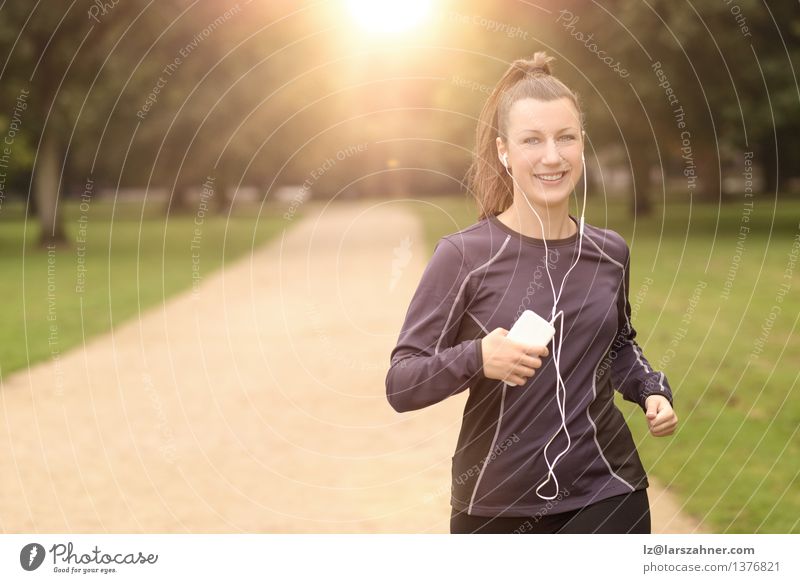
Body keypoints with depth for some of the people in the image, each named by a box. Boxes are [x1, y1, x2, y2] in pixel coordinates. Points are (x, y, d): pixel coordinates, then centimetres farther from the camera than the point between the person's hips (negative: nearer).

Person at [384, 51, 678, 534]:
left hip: (606, 495, 2)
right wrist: (476, 359, -28)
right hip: (495, 504, -2)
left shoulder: (610, 253, 2)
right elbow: (401, 385, -11)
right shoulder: (464, 255, -11)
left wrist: (652, 391, 3)